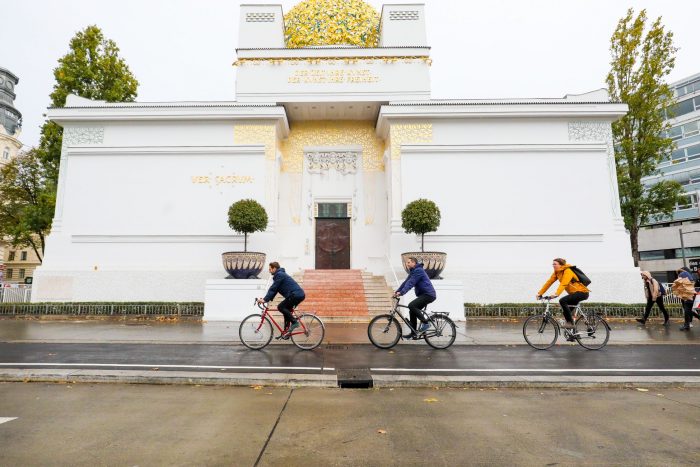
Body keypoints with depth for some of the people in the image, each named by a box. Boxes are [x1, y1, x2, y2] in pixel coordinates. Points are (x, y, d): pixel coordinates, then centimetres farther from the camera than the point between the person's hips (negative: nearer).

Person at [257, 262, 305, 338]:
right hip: (299, 295, 11)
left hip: (296, 295, -11)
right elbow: (274, 289, 24)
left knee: (281, 307, -10)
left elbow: (273, 289, -14)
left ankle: (294, 322, -7)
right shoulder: (280, 274, 23)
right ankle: (287, 332, 18)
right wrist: (267, 299, 18)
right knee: (286, 310, 15)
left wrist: (265, 299, -12)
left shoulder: (279, 275, -9)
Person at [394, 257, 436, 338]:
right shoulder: (413, 272, 18)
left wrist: (401, 292, -32)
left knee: (411, 306, -24)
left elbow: (410, 283, -24)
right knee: (412, 311, 7)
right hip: (424, 295, 10)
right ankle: (413, 333, 13)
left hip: (428, 294, -10)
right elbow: (405, 282, 12)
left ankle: (425, 323, -14)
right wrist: (397, 291, 2)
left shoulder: (418, 270, -13)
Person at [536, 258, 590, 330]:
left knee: (562, 301, -25)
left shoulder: (568, 271, -20)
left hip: (582, 292, -9)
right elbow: (549, 282, 0)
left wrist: (556, 294, -47)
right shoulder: (556, 272, 3)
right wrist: (540, 293, -7)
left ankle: (570, 322, -17)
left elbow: (563, 284, -34)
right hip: (574, 293, 9)